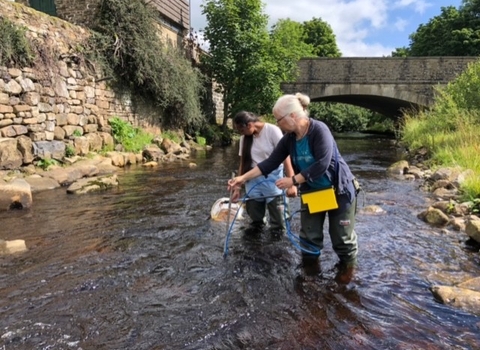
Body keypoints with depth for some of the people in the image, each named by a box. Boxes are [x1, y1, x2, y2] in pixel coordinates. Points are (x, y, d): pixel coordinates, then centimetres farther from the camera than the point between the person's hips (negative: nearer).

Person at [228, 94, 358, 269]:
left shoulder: (319, 130, -24)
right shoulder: (289, 138, -5)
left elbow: (321, 165, -31)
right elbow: (271, 162, -4)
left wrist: (293, 180, -29)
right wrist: (243, 177, -9)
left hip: (339, 190, -6)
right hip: (311, 192, 6)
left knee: (342, 237, 6)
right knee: (309, 237, 9)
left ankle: (348, 271, 30)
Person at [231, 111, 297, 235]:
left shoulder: (272, 130, -15)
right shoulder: (245, 137, 2)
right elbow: (243, 163, 4)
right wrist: (237, 186, -1)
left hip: (272, 177, -4)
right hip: (253, 178, 4)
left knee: (276, 205, -3)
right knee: (252, 206, 4)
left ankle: (278, 231, 23)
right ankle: (257, 225, 34)